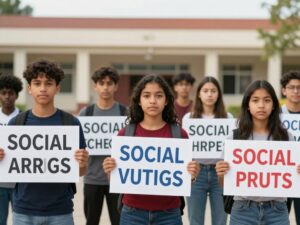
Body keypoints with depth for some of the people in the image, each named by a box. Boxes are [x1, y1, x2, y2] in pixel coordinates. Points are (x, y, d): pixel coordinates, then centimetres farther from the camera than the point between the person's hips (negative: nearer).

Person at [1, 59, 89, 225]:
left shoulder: (71, 123, -2)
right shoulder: (16, 123, 1)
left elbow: (80, 172, 3)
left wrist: (82, 164, -18)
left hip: (60, 211, -1)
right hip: (24, 211, 1)